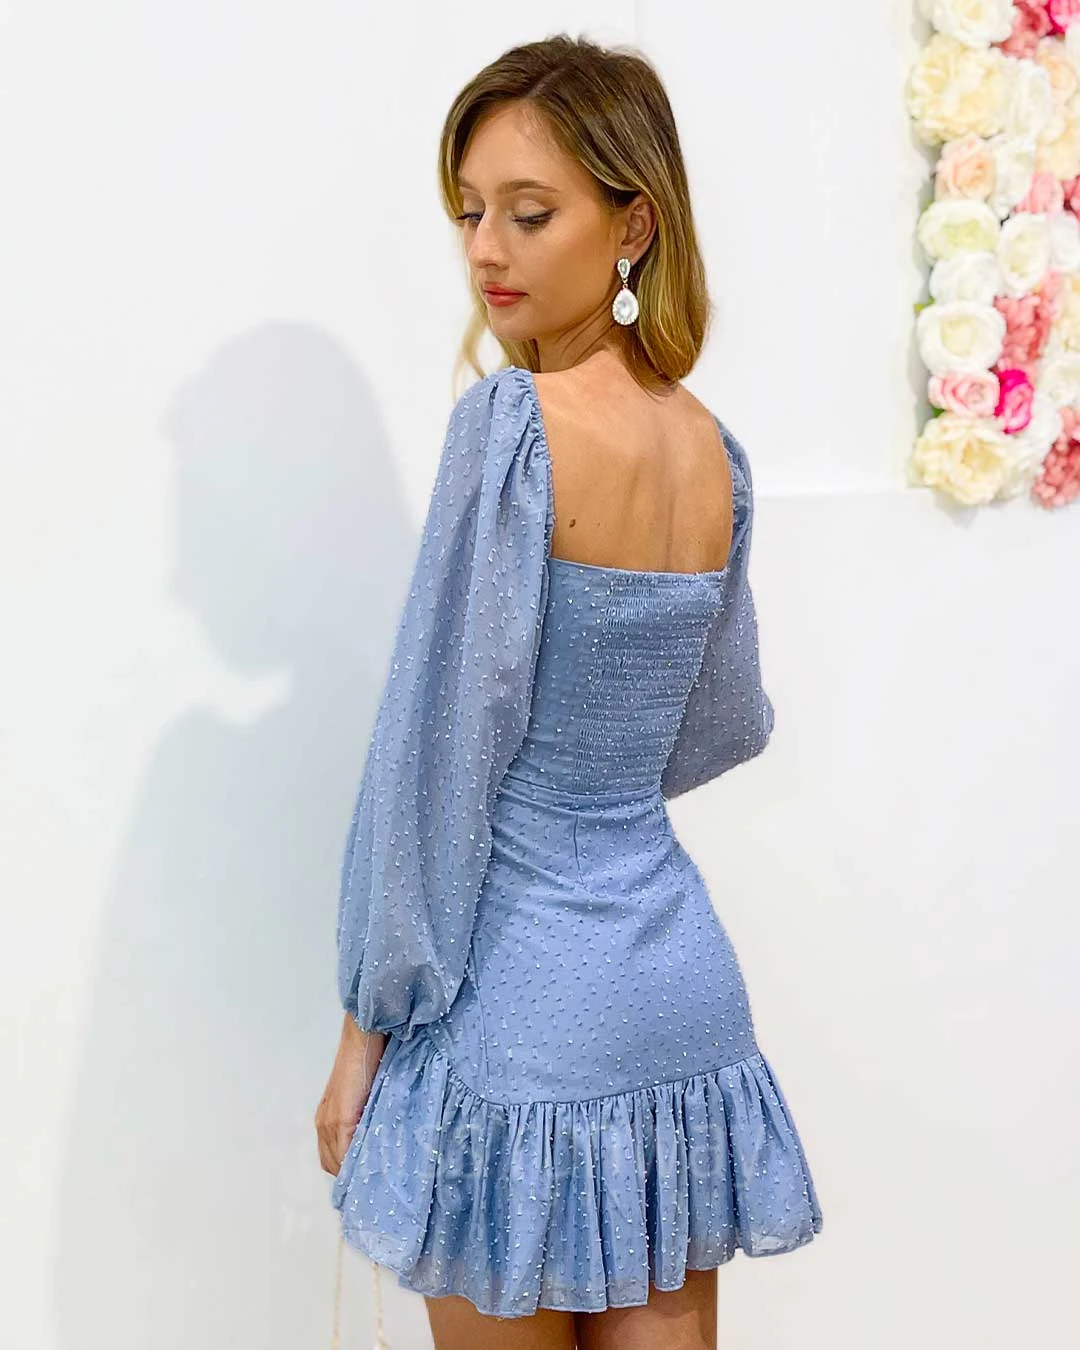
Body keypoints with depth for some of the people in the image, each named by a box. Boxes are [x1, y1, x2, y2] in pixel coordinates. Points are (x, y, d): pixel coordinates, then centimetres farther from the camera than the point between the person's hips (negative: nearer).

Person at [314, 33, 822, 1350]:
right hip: (683, 983, 6)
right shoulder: (712, 452, 3)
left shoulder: (510, 424, -17)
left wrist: (369, 1022, -9)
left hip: (522, 1002, -6)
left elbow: (440, 757, -17)